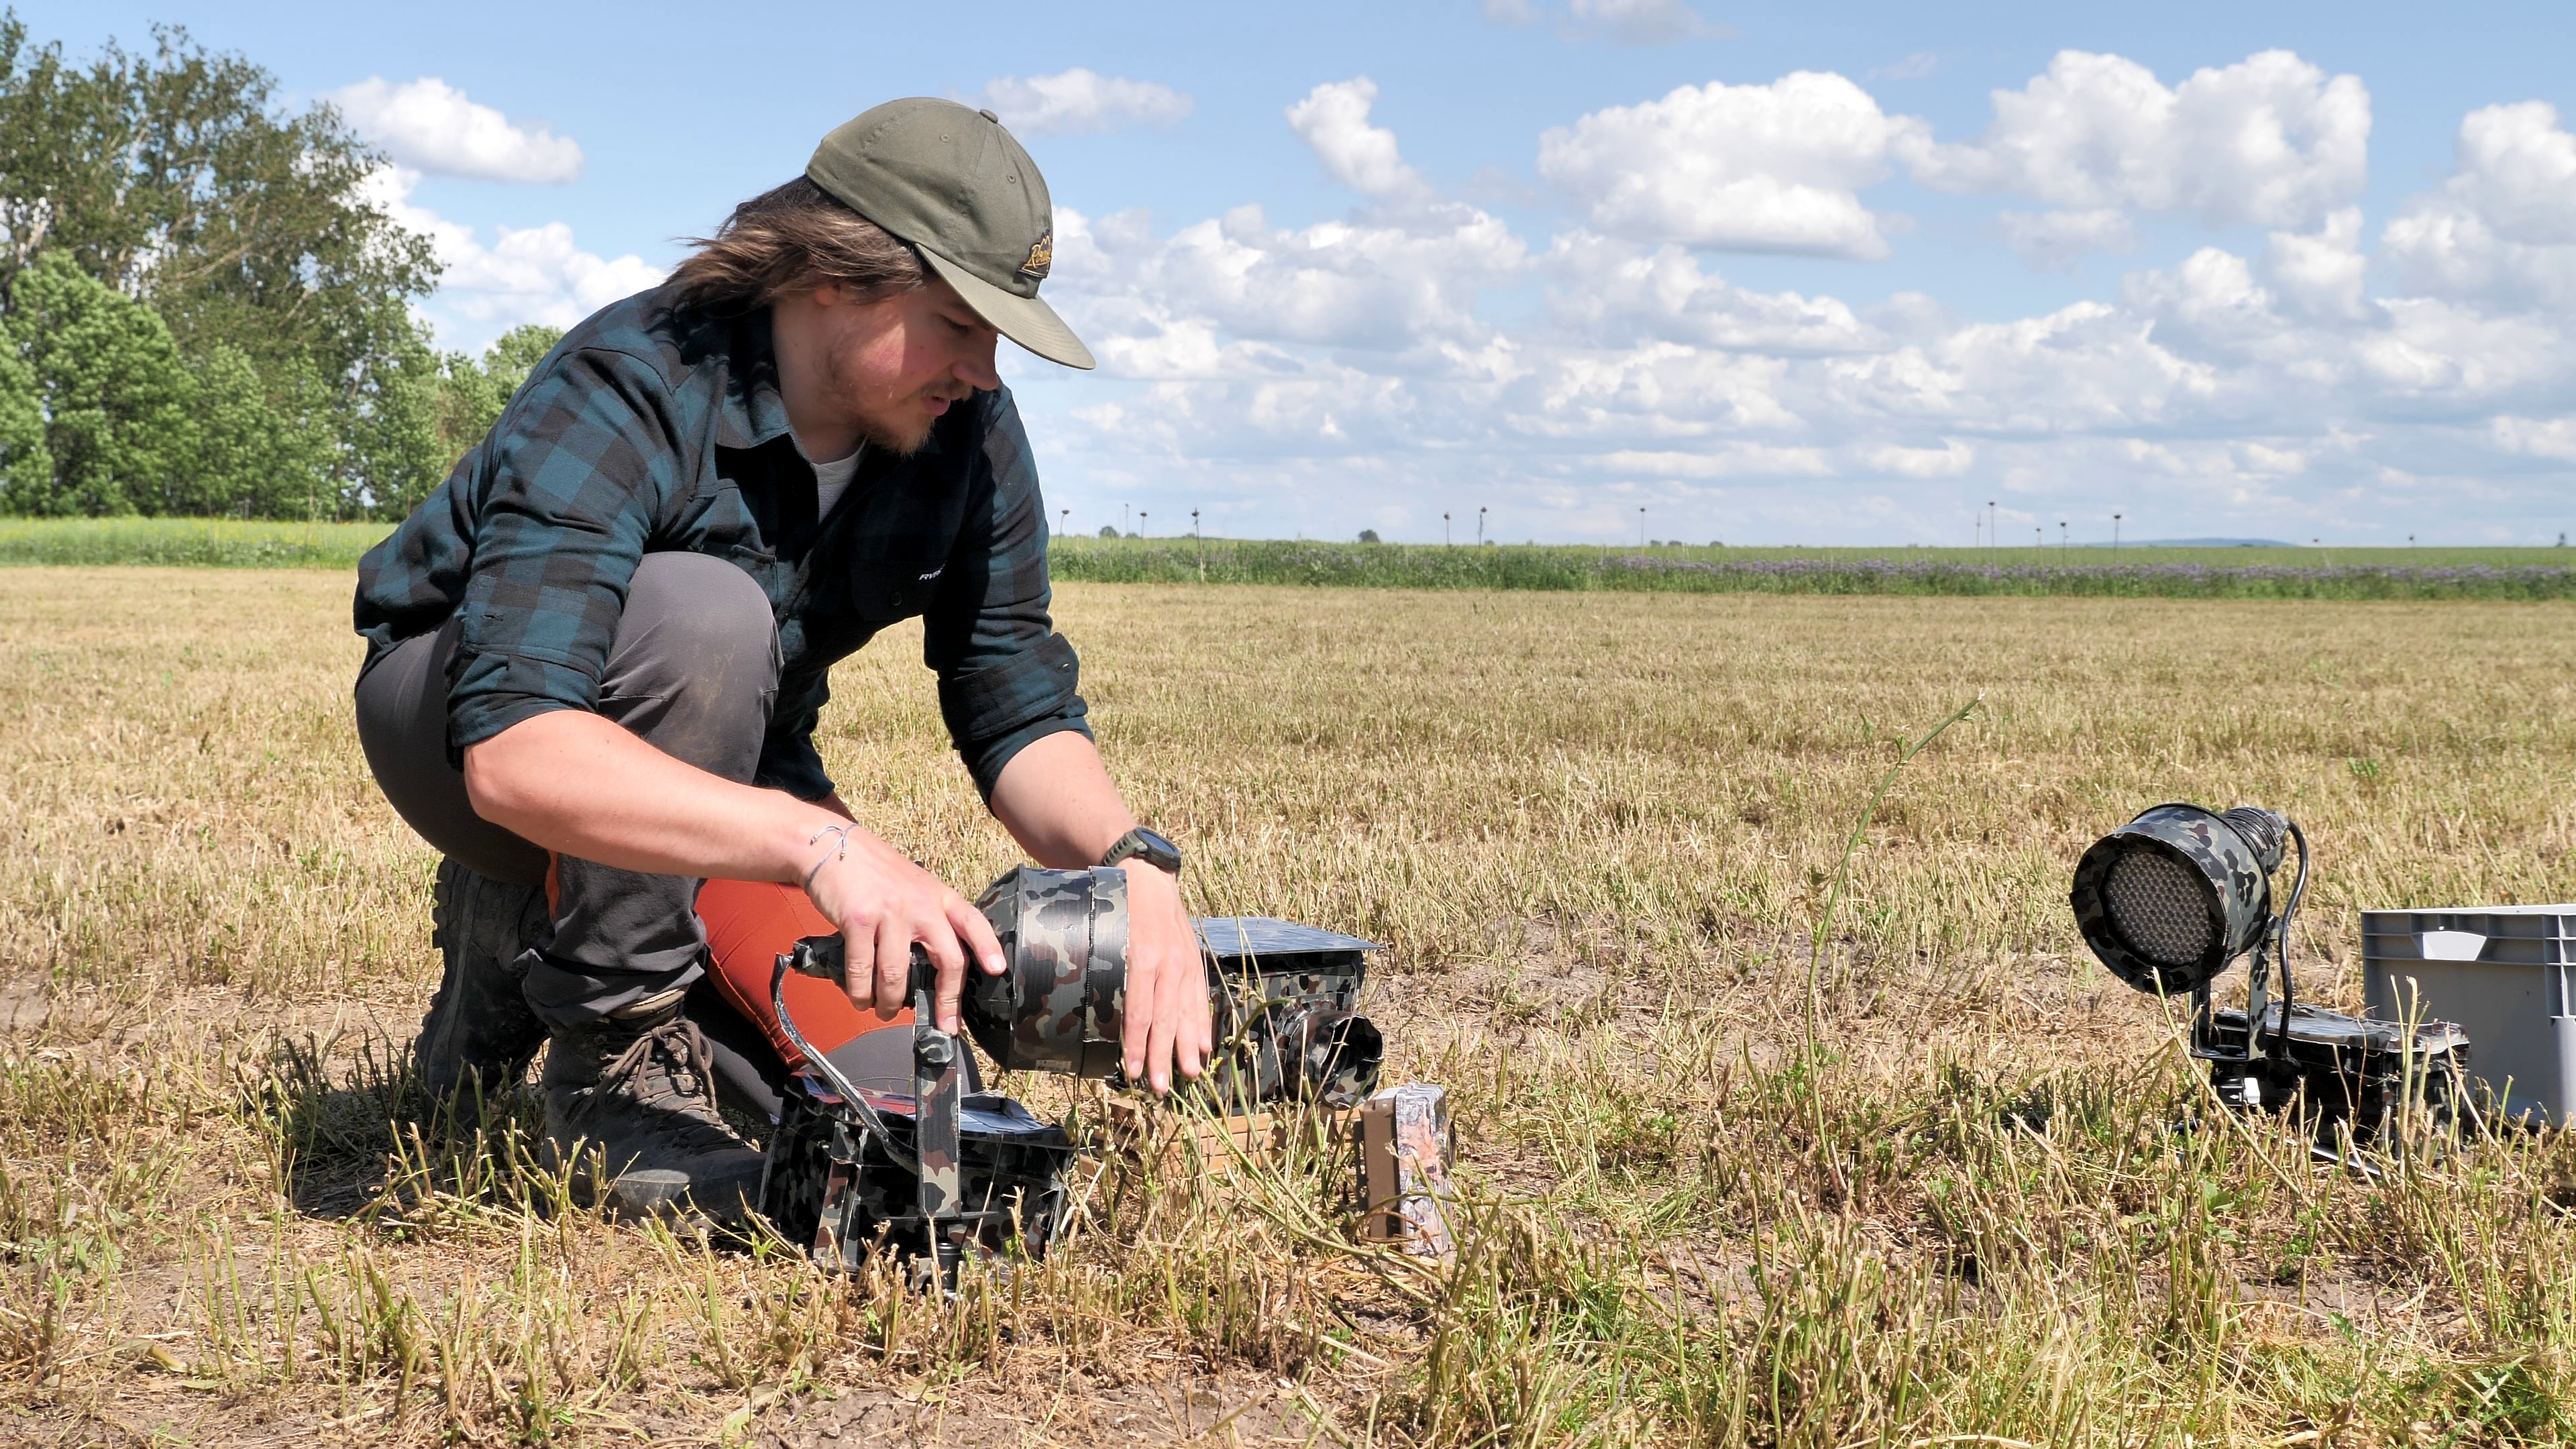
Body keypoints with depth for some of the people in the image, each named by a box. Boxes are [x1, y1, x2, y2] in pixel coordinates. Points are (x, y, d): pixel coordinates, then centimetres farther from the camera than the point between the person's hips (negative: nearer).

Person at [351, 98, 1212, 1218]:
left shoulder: (968, 435, -14)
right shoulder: (624, 394, -34)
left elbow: (1017, 706, -12)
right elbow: (513, 750, -46)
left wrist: (1133, 860, -34)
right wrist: (820, 840, -57)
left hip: (717, 756, 6)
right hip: (451, 719, -6)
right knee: (699, 612, -36)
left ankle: (528, 928, 14)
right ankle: (612, 1052, -20)